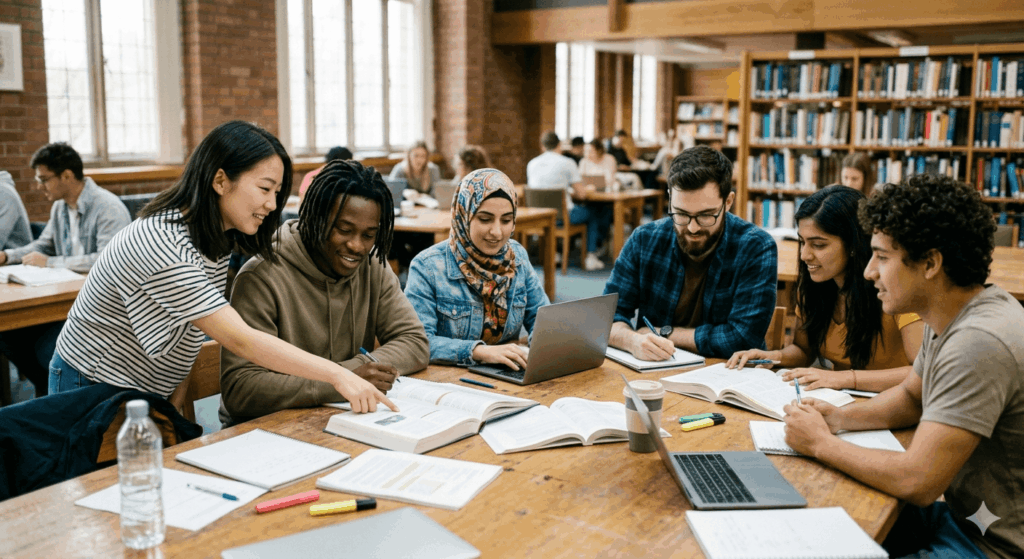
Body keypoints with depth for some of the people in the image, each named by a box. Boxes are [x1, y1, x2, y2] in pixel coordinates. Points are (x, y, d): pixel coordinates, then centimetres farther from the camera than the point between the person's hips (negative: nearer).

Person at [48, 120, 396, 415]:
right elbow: (240, 340, -34)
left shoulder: (217, 237, -2)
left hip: (150, 393, 8)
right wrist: (337, 375, -35)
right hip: (93, 393, -8)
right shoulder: (165, 246, -31)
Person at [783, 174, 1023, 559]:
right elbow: (912, 397, 19)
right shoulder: (948, 317, 2)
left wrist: (822, 444, -16)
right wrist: (838, 418, 1)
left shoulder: (978, 343, -29)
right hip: (963, 516, 9)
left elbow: (917, 482, -30)